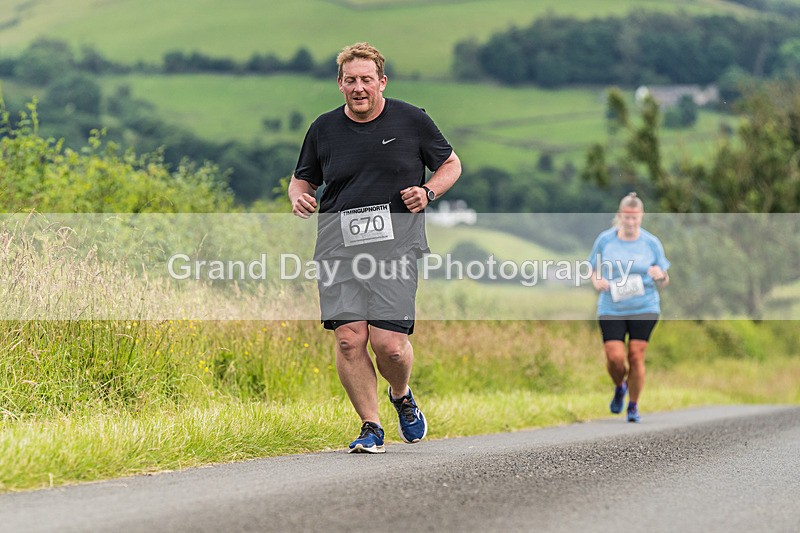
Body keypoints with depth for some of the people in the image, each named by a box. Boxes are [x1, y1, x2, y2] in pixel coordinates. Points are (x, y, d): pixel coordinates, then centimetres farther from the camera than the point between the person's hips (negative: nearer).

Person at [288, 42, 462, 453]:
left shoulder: (411, 120, 5)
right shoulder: (324, 129, 10)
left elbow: (450, 164, 16)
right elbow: (302, 178, 22)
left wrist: (428, 192, -3)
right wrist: (299, 198, -1)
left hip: (395, 242, -2)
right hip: (338, 244, 2)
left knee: (389, 343, -11)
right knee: (349, 338, -9)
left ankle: (402, 396, 23)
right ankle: (370, 427, 7)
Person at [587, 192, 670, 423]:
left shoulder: (652, 243, 1)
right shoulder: (605, 240, 1)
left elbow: (664, 282, 7)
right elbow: (594, 270, 12)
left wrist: (660, 275, -16)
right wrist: (597, 281, -10)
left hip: (644, 308, 0)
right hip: (611, 309, 0)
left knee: (636, 356, -5)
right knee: (615, 357, -11)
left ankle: (634, 406, 14)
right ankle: (620, 387, 24)